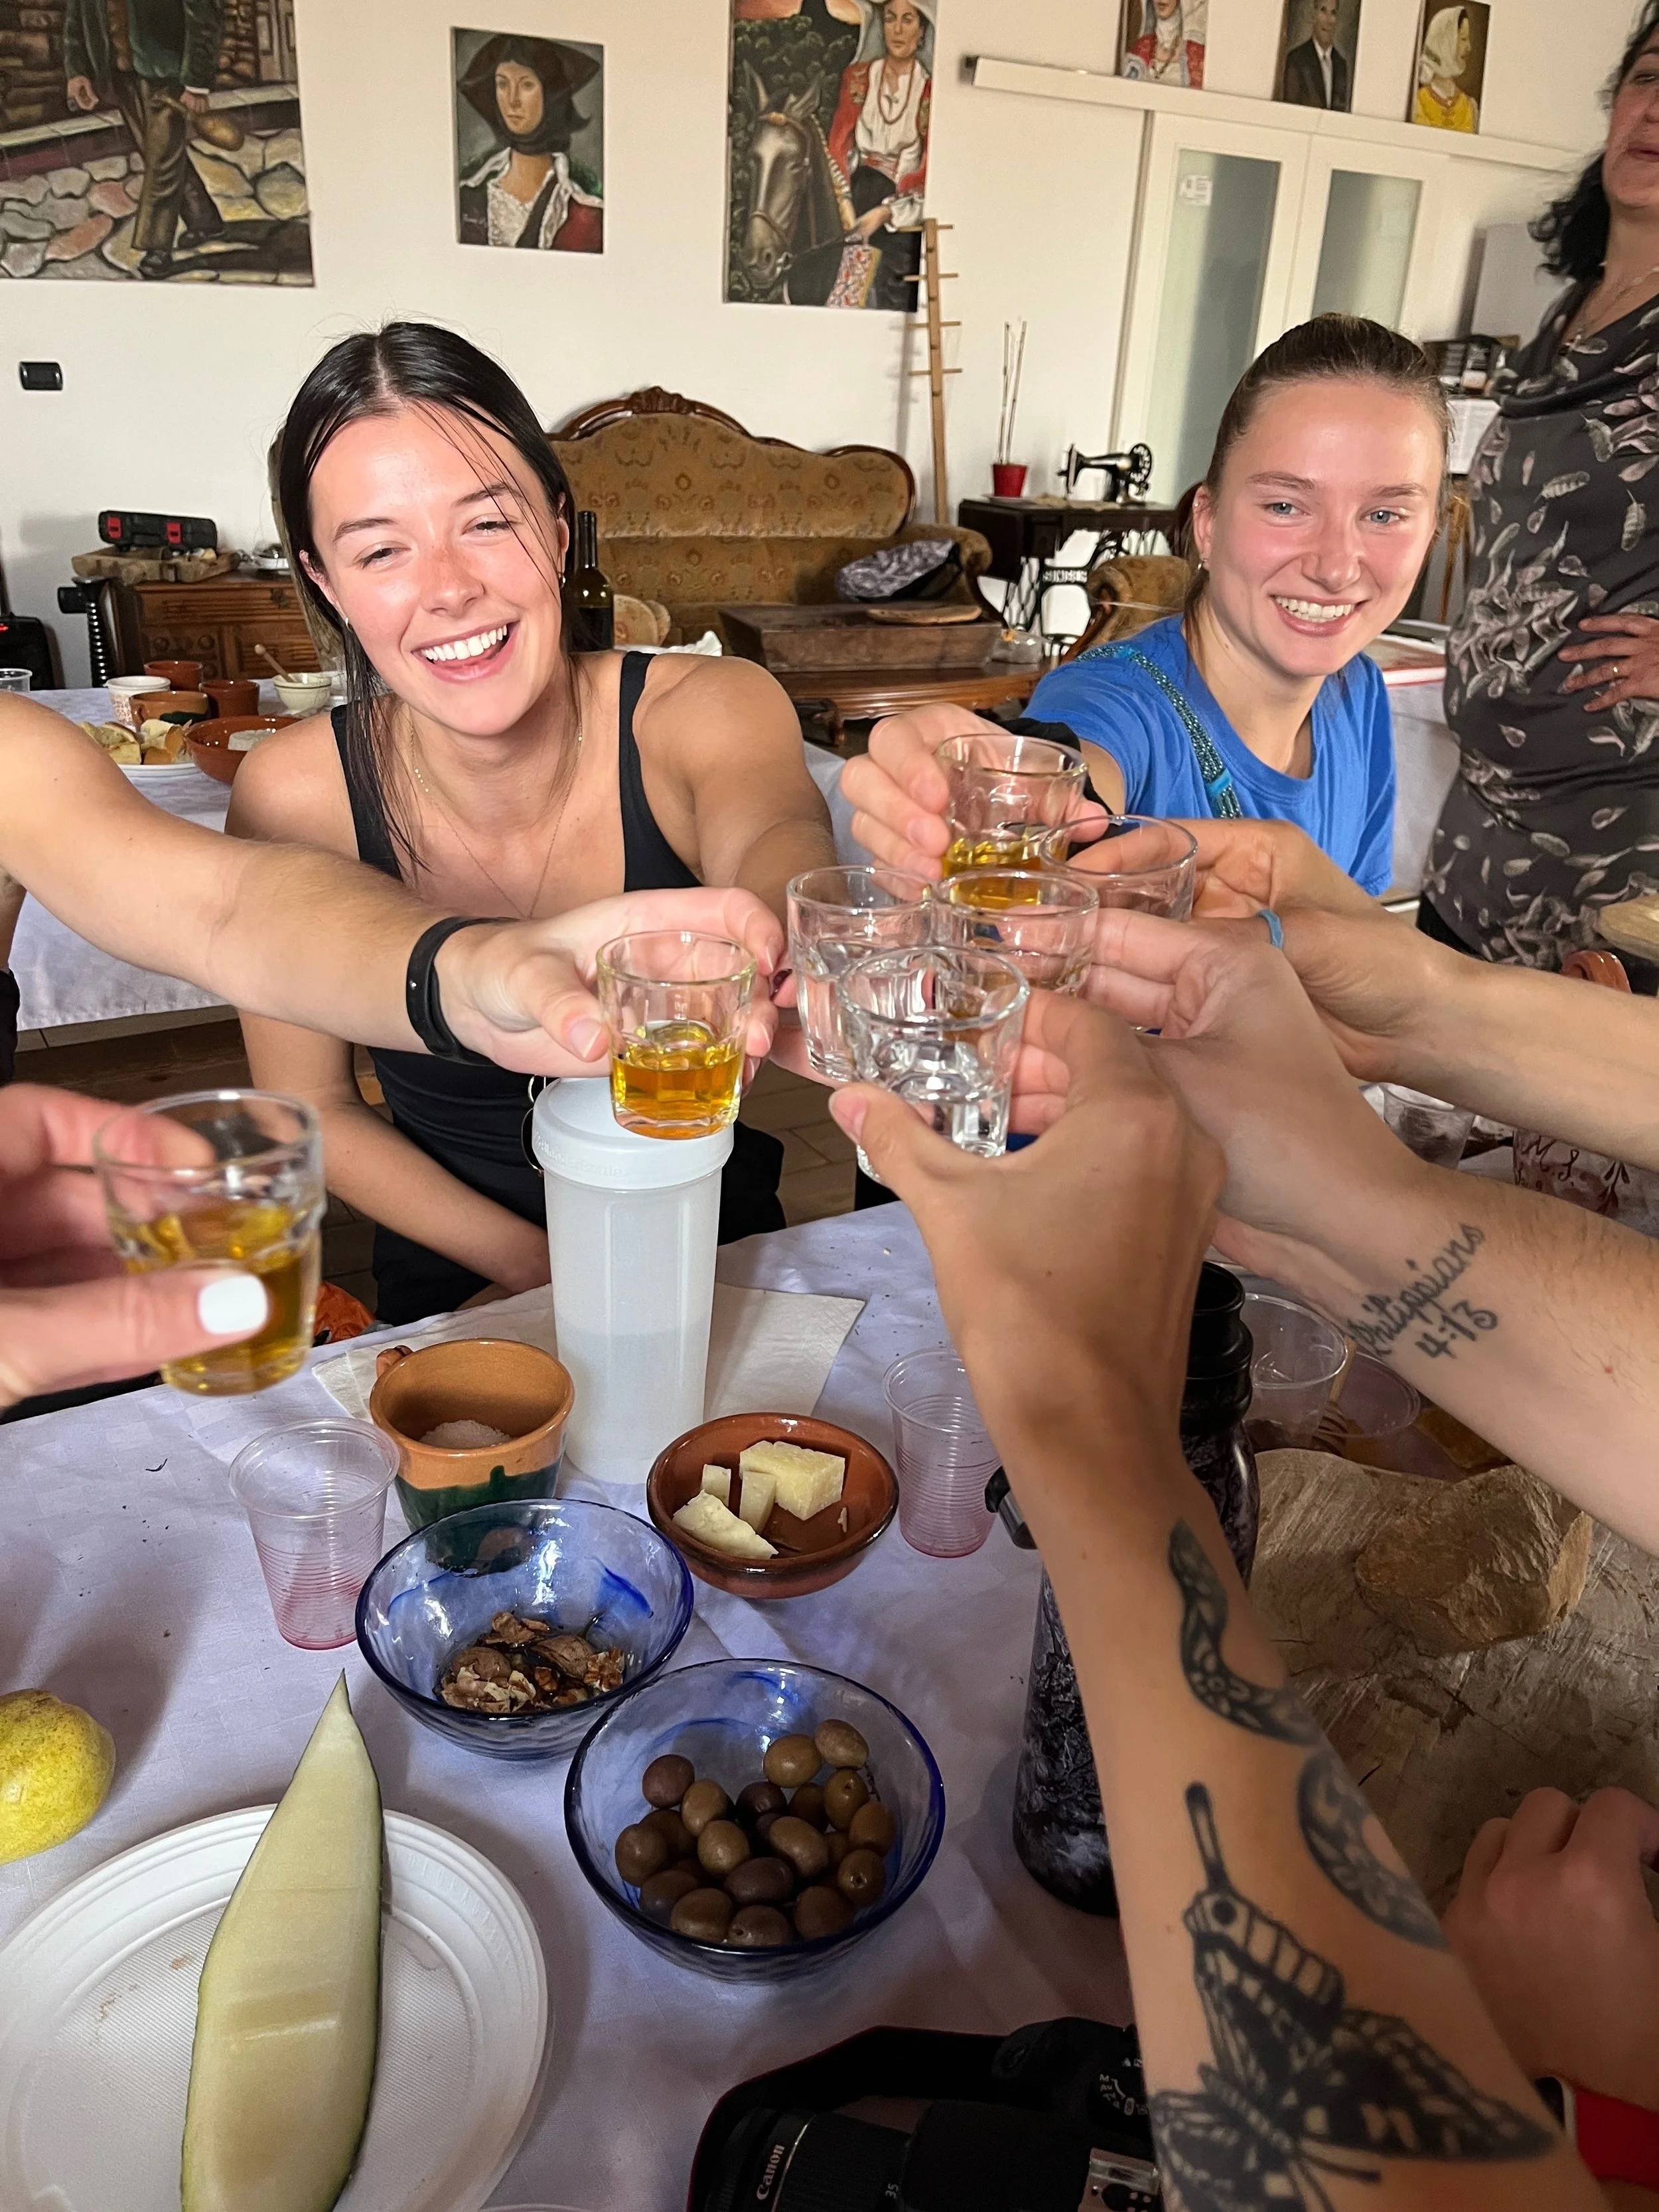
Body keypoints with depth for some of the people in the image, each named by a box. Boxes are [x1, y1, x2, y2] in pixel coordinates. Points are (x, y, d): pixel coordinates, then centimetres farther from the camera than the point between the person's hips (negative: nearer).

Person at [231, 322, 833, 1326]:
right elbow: (312, 1110, -3)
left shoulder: (707, 713, -16)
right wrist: (543, 1272, -13)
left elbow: (773, 843, -38)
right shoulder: (294, 796, -13)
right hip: (460, 1282, 0)